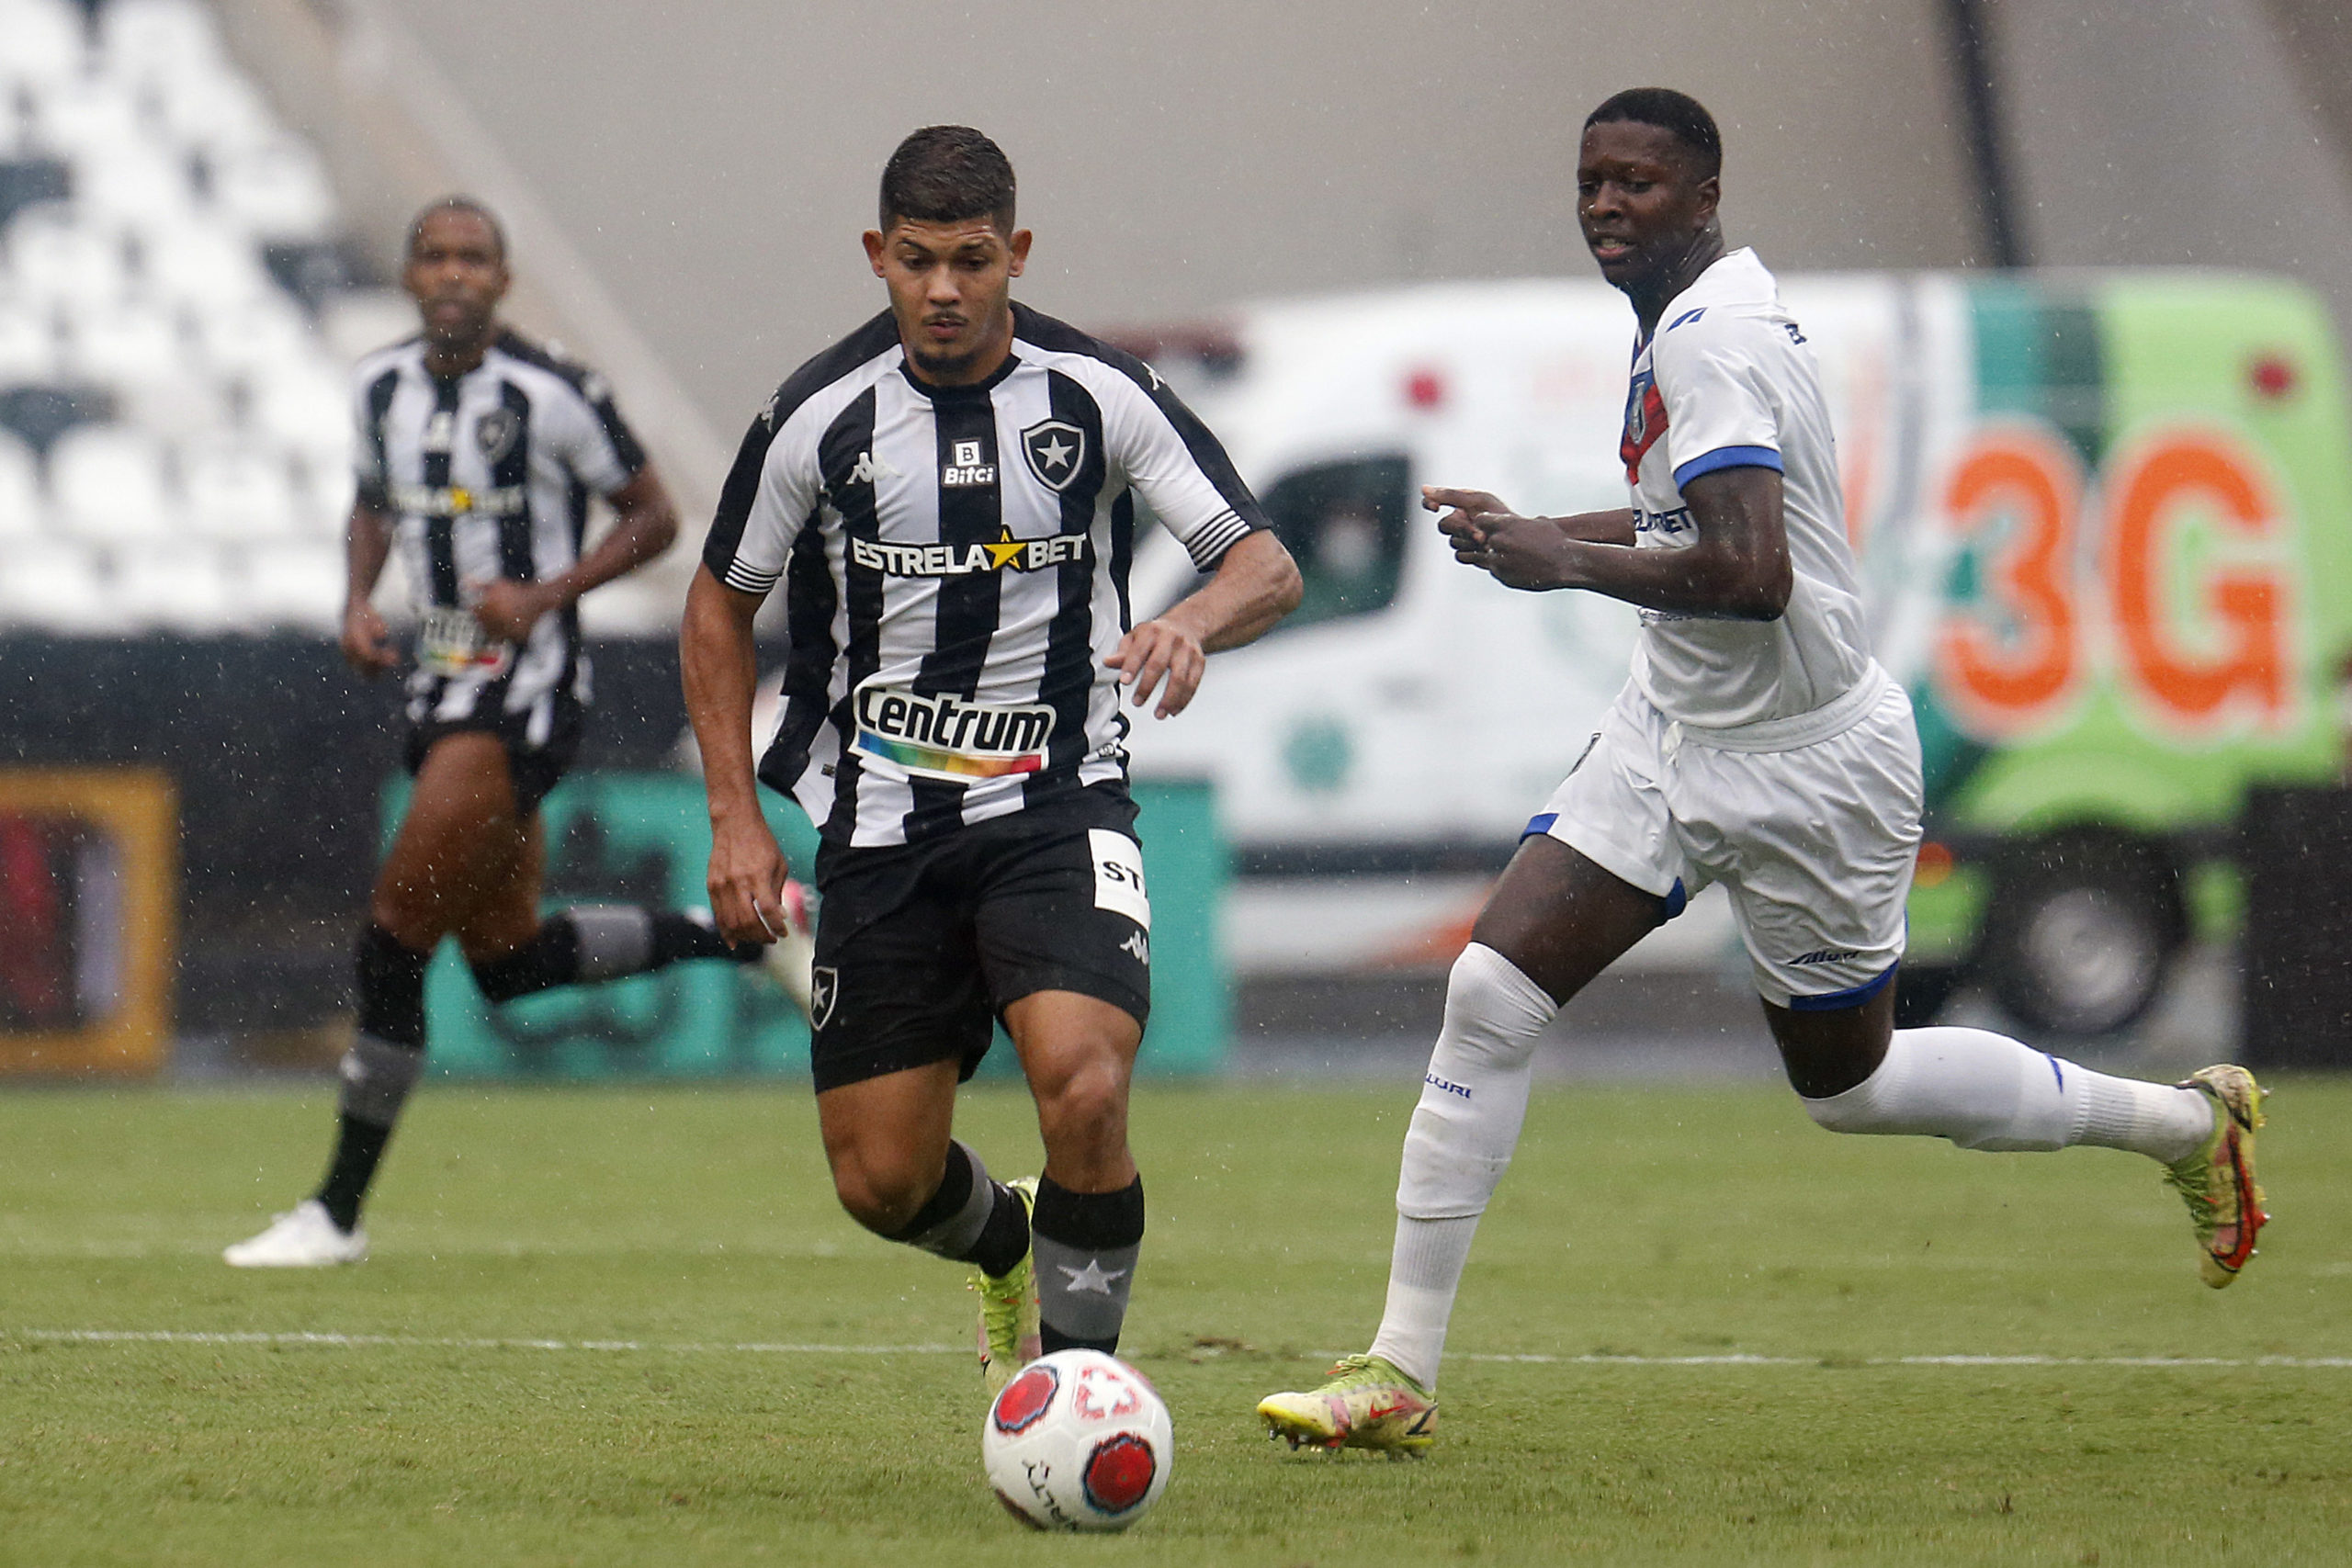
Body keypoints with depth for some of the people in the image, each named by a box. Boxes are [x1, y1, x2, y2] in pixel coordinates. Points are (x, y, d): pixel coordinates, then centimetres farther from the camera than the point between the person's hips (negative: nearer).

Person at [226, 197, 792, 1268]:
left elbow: (653, 518, -3)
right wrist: (358, 603, 5)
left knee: (395, 938, -11)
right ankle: (736, 935, 31)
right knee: (507, 961, 13)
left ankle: (336, 1213, -4)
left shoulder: (552, 396, -13)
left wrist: (546, 594, -16)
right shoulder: (382, 388, 7)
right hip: (444, 687, 8)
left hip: (526, 685, -8)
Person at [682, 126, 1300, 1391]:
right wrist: (735, 816, 2)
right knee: (881, 1182, 3)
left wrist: (1192, 622, -30)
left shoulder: (1097, 394, -6)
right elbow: (721, 600, 10)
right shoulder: (820, 417, -3)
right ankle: (1006, 1248, 39)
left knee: (1083, 1087, -27)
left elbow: (1269, 568, -6)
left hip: (1059, 800, -2)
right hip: (880, 819, 2)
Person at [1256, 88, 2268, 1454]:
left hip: (1807, 764, -9)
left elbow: (1752, 574, -34)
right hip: (1677, 733, 9)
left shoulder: (1712, 337, -24)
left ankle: (2190, 1122, 32)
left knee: (1848, 1082, 10)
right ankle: (1400, 1375, -5)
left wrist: (1565, 562, -26)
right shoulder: (1691, 319, 7)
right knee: (1489, 995, -6)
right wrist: (1531, 532, 13)